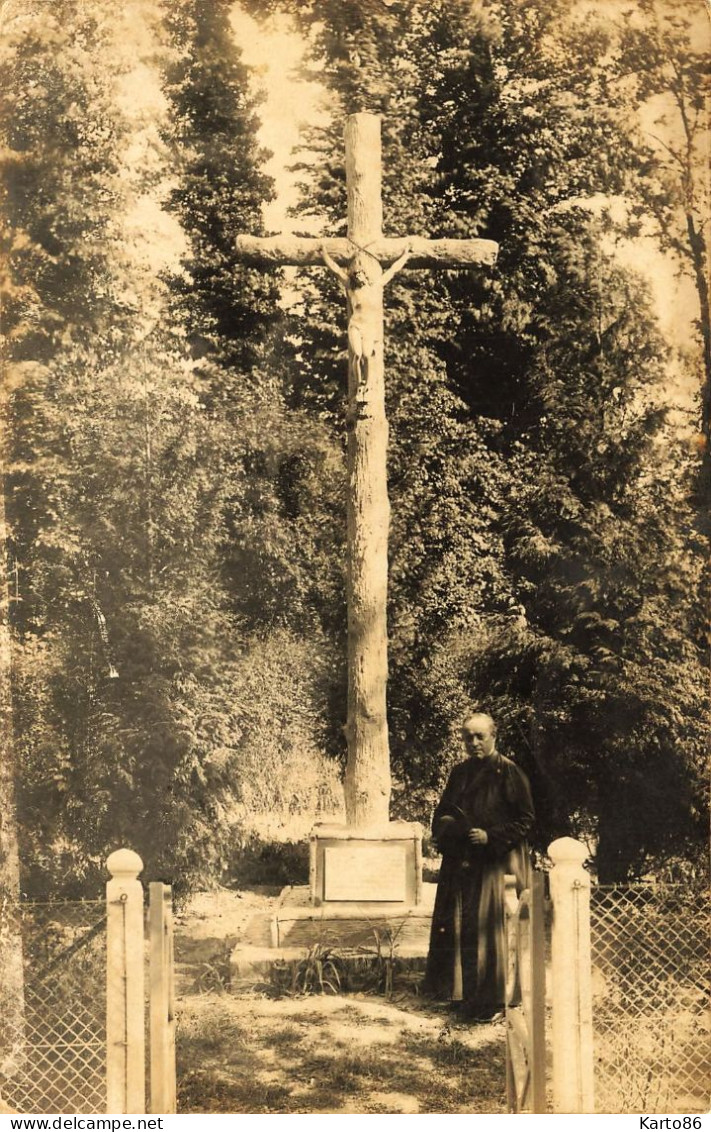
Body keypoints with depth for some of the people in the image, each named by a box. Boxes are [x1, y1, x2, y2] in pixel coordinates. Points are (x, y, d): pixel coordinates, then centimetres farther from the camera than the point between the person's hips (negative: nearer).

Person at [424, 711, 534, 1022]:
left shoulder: (509, 772, -6)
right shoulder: (459, 773, 13)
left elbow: (525, 819, -8)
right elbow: (441, 814, 20)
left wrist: (490, 836, -17)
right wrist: (449, 824, -2)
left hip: (495, 865, -6)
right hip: (460, 864, 6)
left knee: (490, 930, -5)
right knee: (456, 929, 7)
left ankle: (492, 1001, 1)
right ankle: (461, 994, 17)